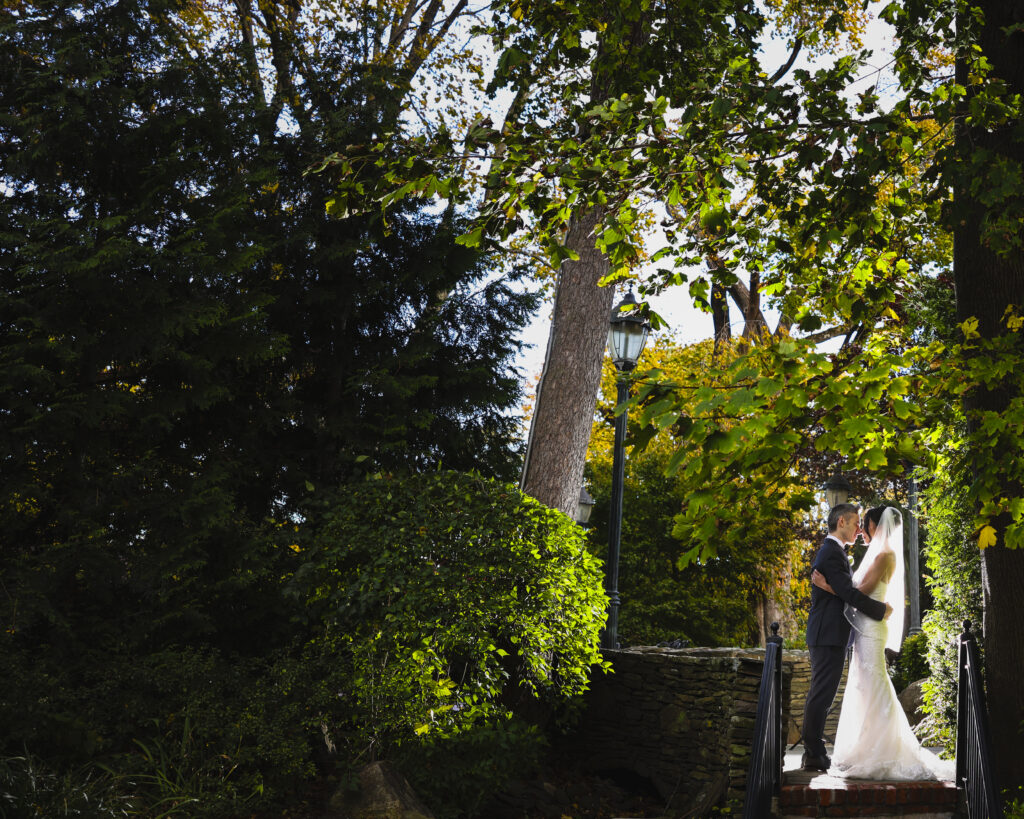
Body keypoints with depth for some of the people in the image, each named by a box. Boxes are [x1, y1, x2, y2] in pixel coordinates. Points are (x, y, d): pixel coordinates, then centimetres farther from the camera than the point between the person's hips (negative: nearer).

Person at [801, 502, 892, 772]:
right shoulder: (832, 553, -15)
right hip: (829, 636, -11)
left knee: (819, 695, 12)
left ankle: (813, 752, 18)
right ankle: (814, 755, -4)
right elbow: (848, 592, -21)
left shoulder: (832, 551, 19)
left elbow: (845, 590, 22)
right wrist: (882, 610, -12)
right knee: (822, 695, -7)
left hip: (827, 636, 11)